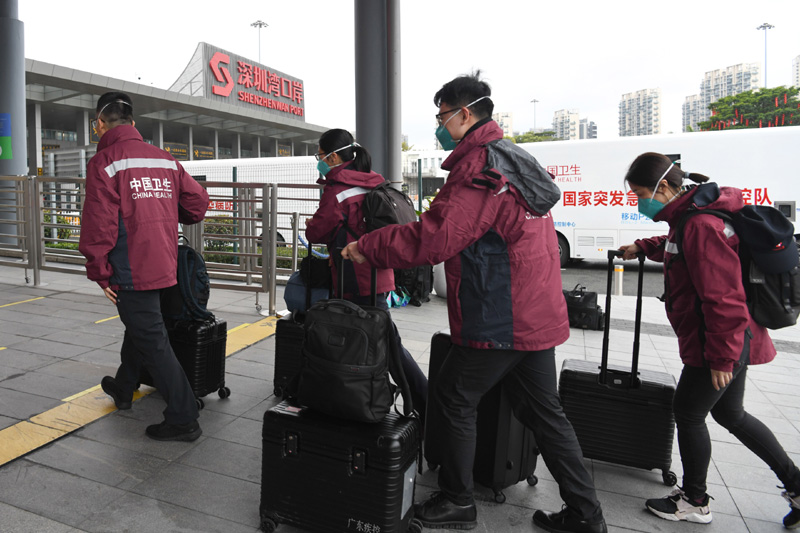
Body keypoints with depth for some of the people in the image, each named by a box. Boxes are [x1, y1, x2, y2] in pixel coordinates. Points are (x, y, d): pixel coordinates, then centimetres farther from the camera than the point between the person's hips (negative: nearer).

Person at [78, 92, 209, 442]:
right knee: (139, 327, 25)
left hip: (132, 270, -8)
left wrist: (100, 272, -7)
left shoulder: (104, 162, -11)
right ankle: (123, 389, 47)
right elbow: (198, 200, 9)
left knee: (152, 340, -2)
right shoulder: (164, 160, 8)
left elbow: (99, 225, -17)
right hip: (162, 265, 8)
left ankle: (183, 420, 2)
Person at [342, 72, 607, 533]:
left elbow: (433, 240, -21)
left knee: (454, 401, 8)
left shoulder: (479, 167, -16)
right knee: (544, 411, 17)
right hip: (537, 314, 10)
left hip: (499, 319, -9)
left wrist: (367, 247, -10)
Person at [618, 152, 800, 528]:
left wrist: (721, 357, -21)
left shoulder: (702, 225, -25)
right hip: (733, 341, 10)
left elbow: (724, 298, -26)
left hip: (718, 345, -10)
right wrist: (642, 247, 25)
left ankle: (694, 502, 25)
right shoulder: (688, 217, 7)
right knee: (729, 414, 22)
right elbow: (676, 248, 33)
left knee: (688, 413, 6)